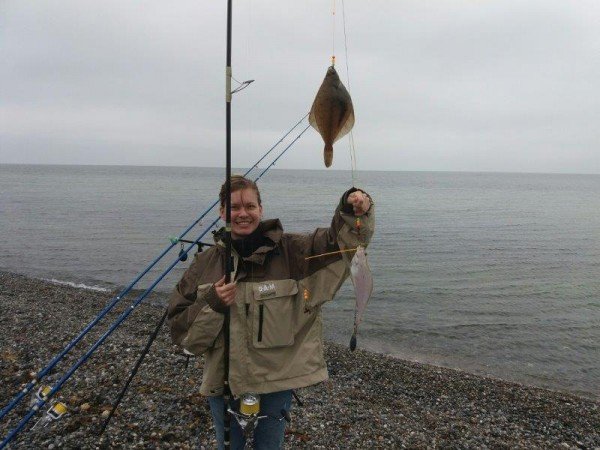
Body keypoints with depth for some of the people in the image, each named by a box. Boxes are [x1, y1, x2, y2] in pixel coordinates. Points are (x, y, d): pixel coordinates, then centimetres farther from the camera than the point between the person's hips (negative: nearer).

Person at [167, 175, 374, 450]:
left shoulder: (290, 252, -9)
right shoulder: (205, 264, -3)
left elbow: (340, 239, -17)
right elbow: (179, 327, -2)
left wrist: (355, 210, -36)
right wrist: (211, 305, -20)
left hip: (276, 382, -1)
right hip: (223, 383, 2)